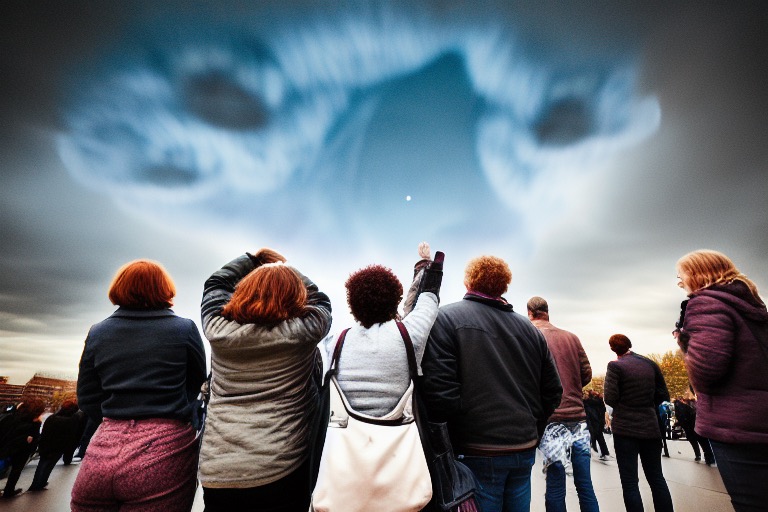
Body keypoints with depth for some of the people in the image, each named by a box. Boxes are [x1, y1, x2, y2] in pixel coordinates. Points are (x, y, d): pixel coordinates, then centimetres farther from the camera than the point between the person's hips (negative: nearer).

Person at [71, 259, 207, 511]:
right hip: (163, 454, -2)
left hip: (103, 452, 3)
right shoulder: (185, 329, -7)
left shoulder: (97, 332, 1)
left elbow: (88, 401, 7)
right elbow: (197, 382, 6)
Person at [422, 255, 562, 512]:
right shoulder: (530, 329, 6)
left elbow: (440, 394, -20)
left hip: (479, 453, -5)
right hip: (525, 451, 6)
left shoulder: (446, 318, -13)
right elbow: (553, 393, 10)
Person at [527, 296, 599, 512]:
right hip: (578, 416, 4)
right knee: (585, 485, 14)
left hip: (552, 419, -4)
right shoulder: (571, 337, 5)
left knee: (555, 488, 6)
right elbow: (587, 373, 9)